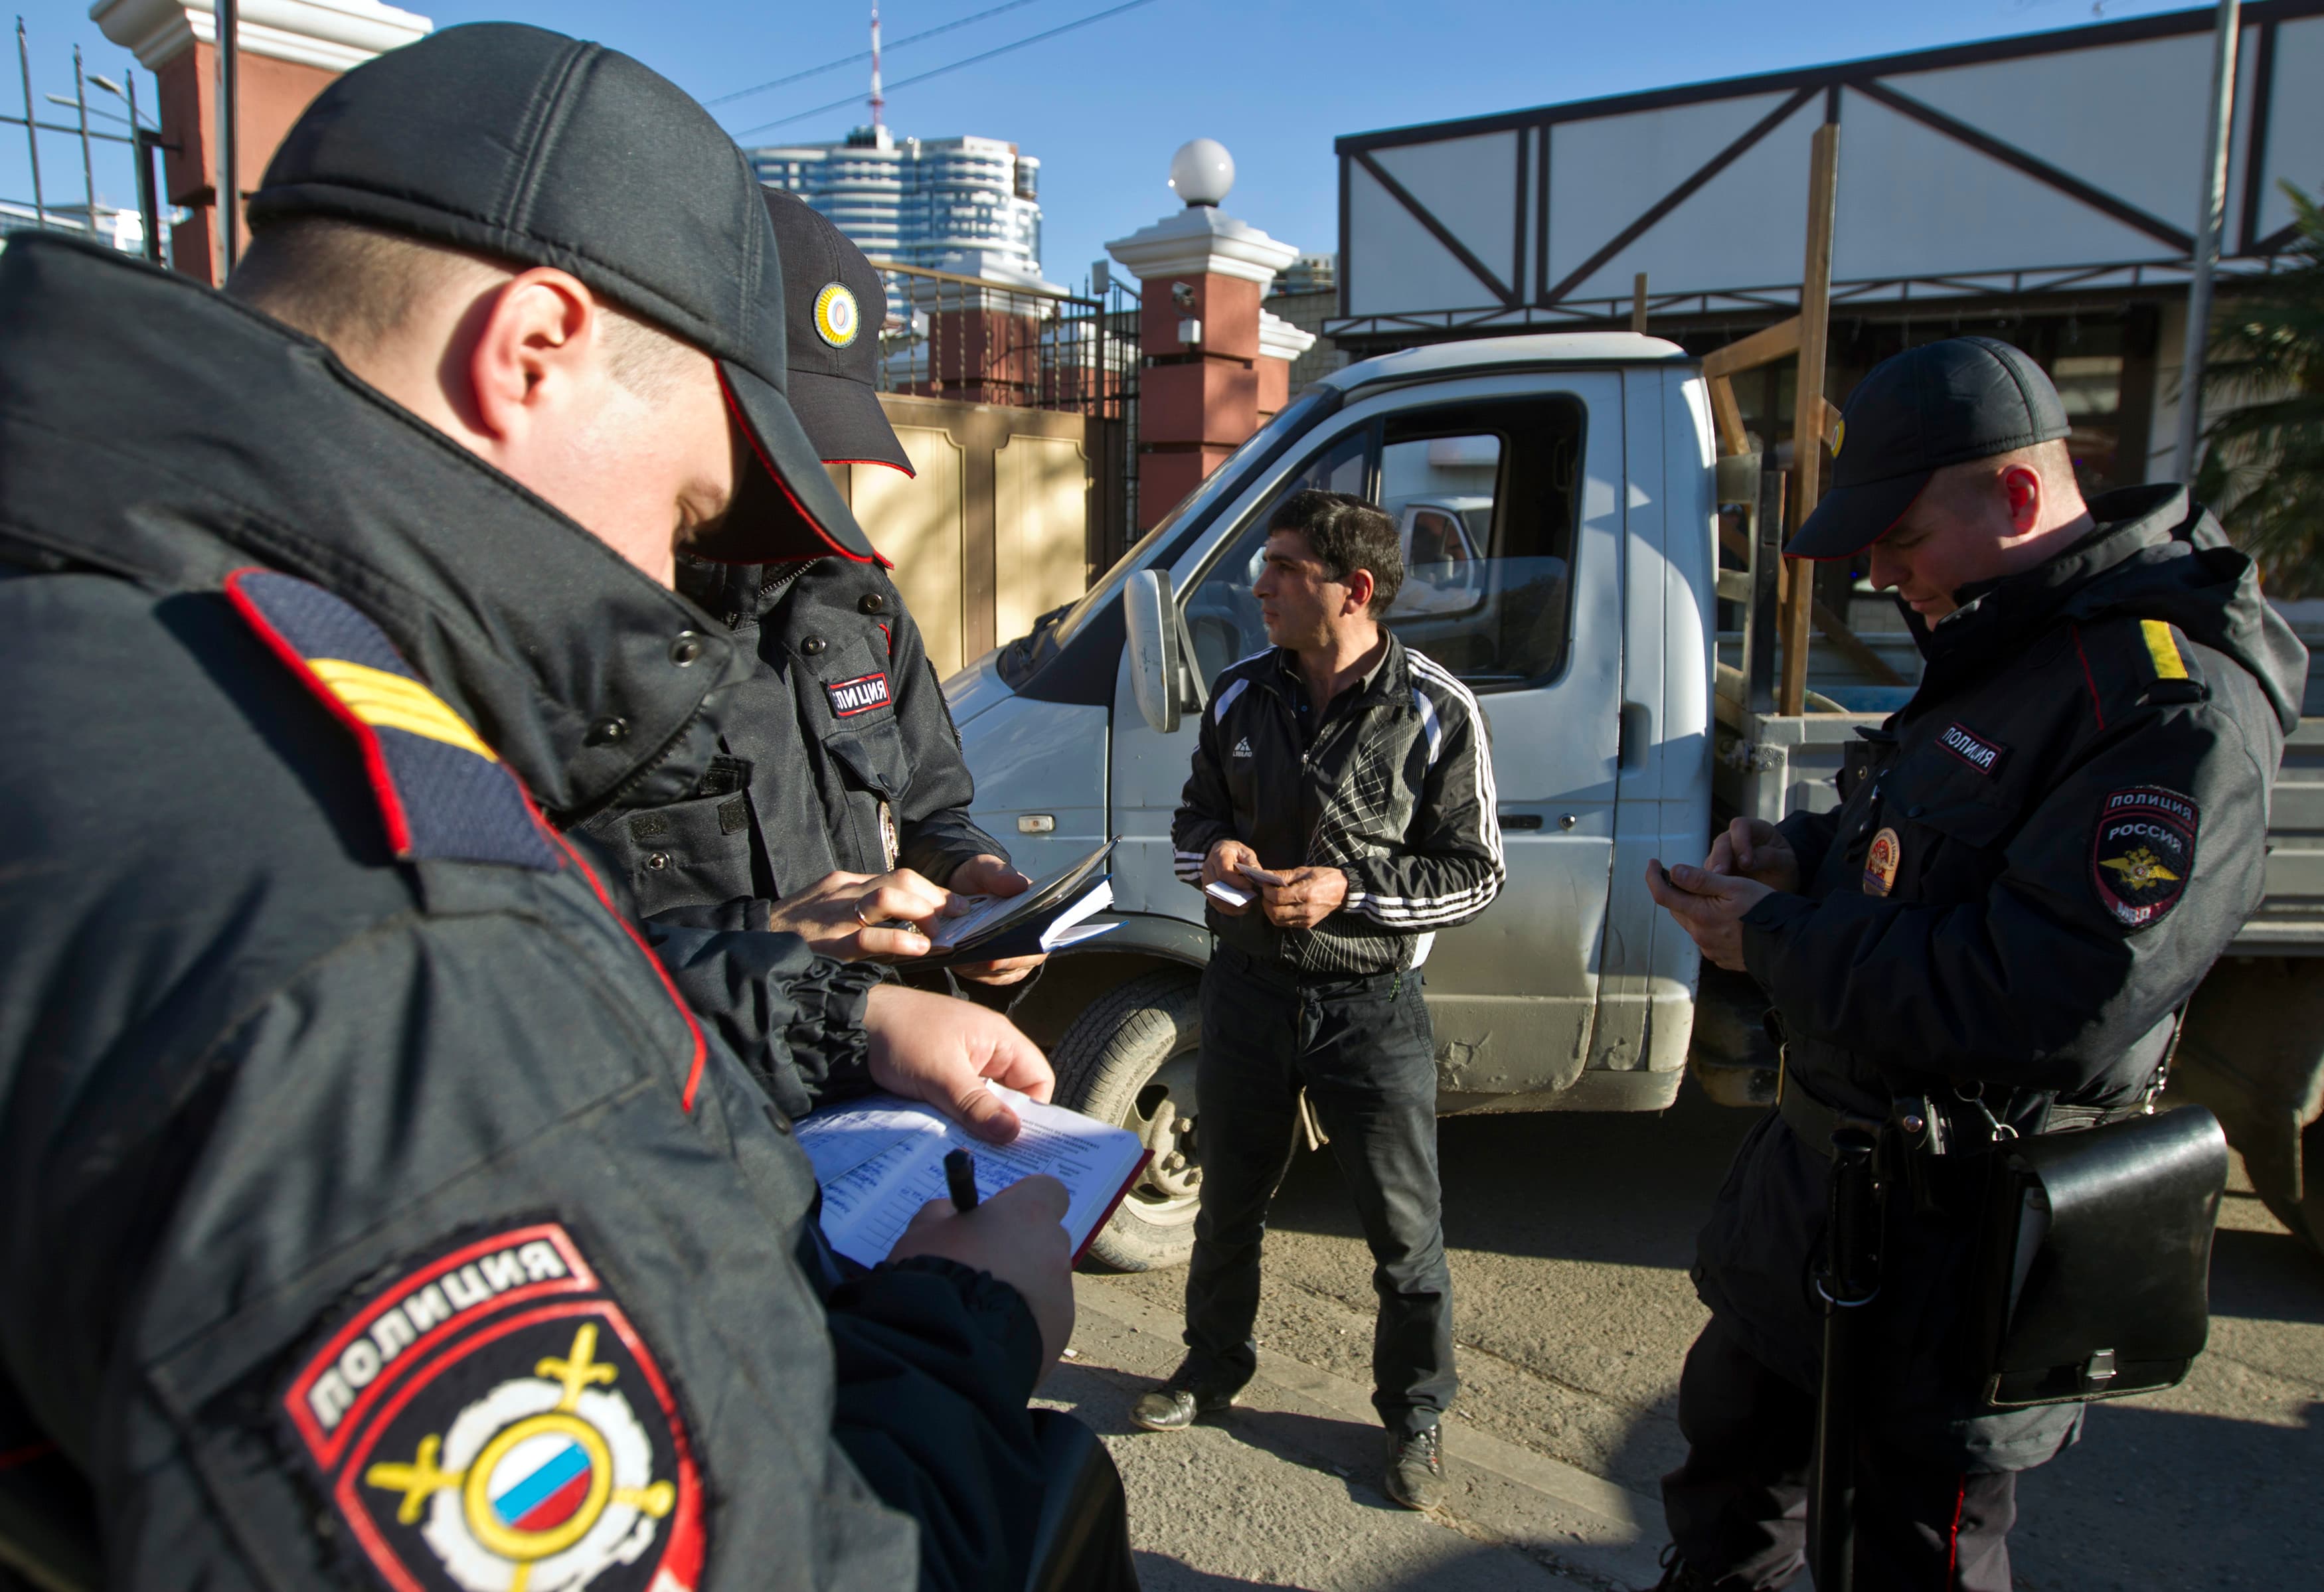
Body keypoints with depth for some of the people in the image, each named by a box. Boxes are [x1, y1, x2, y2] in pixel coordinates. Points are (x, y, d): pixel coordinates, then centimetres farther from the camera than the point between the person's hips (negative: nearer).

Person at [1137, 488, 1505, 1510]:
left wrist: (1350, 890, -21)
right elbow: (1195, 813, 14)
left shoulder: (1435, 712, -11)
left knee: (1404, 1232, 9)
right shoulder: (1241, 696, 2)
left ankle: (1415, 1416, 33)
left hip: (1371, 1010, -3)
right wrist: (1212, 851, -10)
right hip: (1247, 992, 4)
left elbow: (1474, 873, -8)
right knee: (1229, 1202, 21)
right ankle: (1214, 1366, 45)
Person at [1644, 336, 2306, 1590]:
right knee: (1734, 1436, 27)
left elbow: (2043, 1009, -33)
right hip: (1824, 1153, 9)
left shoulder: (2173, 702, -25)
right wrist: (1798, 849, 0)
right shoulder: (2000, 646, 6)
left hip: (1952, 1238, -9)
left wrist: (1775, 942, -23)